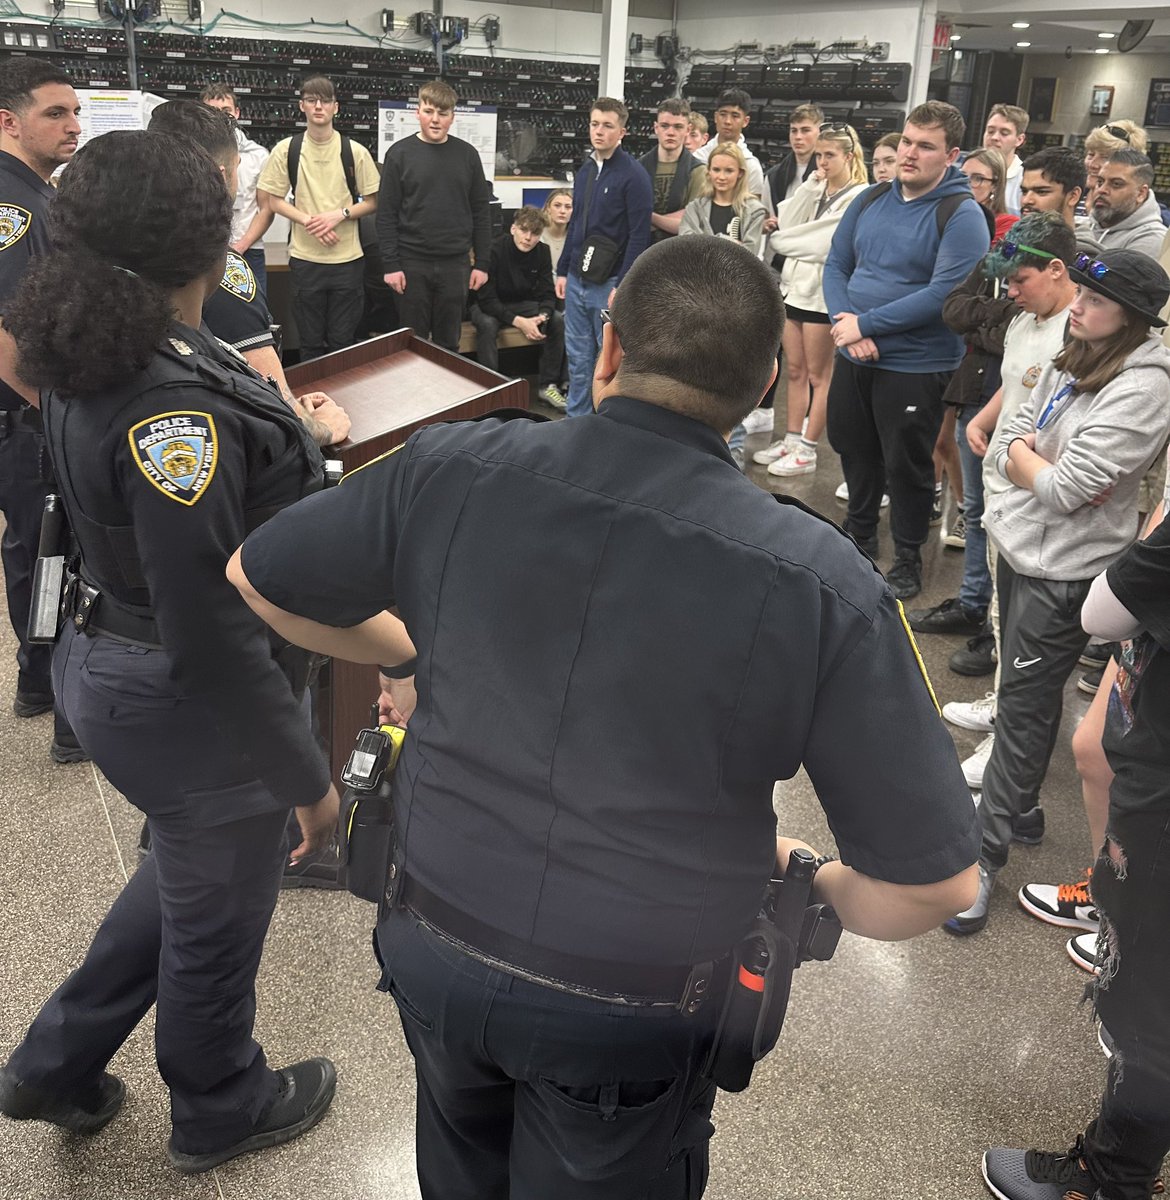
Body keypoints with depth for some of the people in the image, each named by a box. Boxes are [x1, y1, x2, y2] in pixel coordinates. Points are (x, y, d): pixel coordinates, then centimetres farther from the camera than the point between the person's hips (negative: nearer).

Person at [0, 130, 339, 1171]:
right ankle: (219, 1113, 44)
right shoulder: (173, 406, -31)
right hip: (192, 707, -9)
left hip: (111, 655, 9)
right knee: (216, 911, 16)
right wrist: (304, 775, -20)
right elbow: (212, 637, -30)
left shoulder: (93, 359, -2)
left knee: (189, 870, 31)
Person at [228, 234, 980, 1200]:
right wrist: (808, 878, 4)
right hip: (632, 1021, -2)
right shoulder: (820, 583, -22)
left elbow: (257, 578, 2)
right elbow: (933, 883, -17)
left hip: (436, 948, 3)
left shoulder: (452, 469, -15)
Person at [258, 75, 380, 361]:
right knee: (311, 343, 8)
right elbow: (274, 201, 4)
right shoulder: (286, 149, 1)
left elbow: (372, 202, 4)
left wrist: (339, 214, -13)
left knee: (342, 342, 5)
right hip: (305, 259, 0)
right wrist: (308, 221, -12)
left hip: (347, 258, 0)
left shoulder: (355, 151, 0)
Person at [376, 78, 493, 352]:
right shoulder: (399, 154, -1)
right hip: (412, 263, -1)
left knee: (449, 342, 9)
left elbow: (481, 212, 7)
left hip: (455, 264, 2)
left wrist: (482, 263, 2)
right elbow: (387, 214, -2)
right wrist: (390, 264, -9)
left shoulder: (467, 154, 5)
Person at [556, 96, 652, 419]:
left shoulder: (633, 175, -10)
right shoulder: (585, 170, 12)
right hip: (577, 280, 7)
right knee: (578, 358, 12)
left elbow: (639, 235, -14)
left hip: (609, 282, -7)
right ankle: (576, 420, 23)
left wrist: (622, 285, -18)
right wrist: (563, 271, 14)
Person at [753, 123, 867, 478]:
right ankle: (791, 440, 20)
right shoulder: (814, 190, 13)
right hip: (793, 286, 7)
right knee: (795, 371, 12)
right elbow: (786, 223, 0)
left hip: (821, 292, -7)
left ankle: (807, 450, 7)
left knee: (818, 375, 2)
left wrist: (779, 241, -3)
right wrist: (810, 185, -6)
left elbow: (821, 243, -15)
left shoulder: (858, 198, -10)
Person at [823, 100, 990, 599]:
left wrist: (865, 324, -20)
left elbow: (943, 294, -22)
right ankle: (859, 535, 41)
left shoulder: (961, 215, -13)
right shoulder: (871, 200, 5)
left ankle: (908, 559, 24)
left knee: (906, 465, 6)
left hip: (915, 366, -6)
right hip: (853, 356, 6)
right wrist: (844, 324, -13)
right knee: (854, 452, 19)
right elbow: (836, 264, 6)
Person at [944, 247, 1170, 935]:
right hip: (1021, 545, 8)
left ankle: (983, 857, 7)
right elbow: (1008, 441, 9)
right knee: (1025, 695, 20)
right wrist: (1047, 469, -10)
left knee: (1023, 709, -2)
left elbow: (1065, 489, -23)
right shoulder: (1071, 362, 8)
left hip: (1065, 571, -8)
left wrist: (1029, 463, -5)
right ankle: (1021, 801, 38)